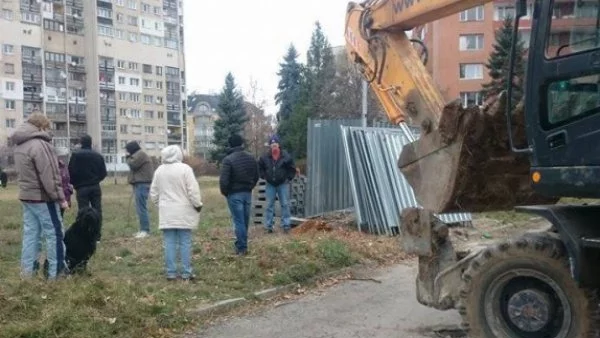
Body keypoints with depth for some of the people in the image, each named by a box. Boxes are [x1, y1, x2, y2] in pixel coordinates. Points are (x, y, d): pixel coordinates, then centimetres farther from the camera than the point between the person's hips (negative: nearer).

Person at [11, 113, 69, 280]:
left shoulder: (19, 145, 12)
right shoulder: (39, 144, -18)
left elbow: (23, 172, 15)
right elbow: (49, 176, -20)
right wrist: (60, 198, -15)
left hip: (26, 196, 9)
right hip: (42, 197, -9)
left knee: (30, 232, 12)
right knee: (54, 234, -2)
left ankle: (27, 269, 14)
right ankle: (56, 271, 0)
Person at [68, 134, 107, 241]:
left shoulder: (76, 155, -8)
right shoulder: (98, 155, 3)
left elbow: (71, 172, -10)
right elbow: (103, 173, 4)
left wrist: (75, 184, 7)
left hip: (82, 188, -3)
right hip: (95, 187, 3)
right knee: (97, 211, 6)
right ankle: (97, 236, 7)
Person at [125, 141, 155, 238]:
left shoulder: (140, 154, -9)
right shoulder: (139, 154, 24)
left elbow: (132, 165, -14)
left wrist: (128, 157, 0)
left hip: (141, 184, -11)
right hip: (140, 183, 11)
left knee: (141, 208, -12)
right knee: (140, 208, 12)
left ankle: (145, 230, -13)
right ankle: (143, 229, 16)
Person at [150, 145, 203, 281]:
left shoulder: (159, 170, 5)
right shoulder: (185, 169, -10)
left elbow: (153, 193, 11)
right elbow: (193, 190, -12)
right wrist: (198, 204, 2)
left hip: (166, 213, 4)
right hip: (183, 212, -3)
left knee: (169, 243, 5)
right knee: (185, 242, 2)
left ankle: (171, 272, 7)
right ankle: (186, 272, 4)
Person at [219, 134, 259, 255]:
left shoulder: (228, 159, -15)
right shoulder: (251, 158, 6)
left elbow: (223, 180, -19)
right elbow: (256, 176, 11)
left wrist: (224, 192, -3)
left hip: (234, 194, -6)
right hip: (248, 193, 6)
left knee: (238, 221, -2)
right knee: (245, 220, 13)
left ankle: (242, 248, -1)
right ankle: (242, 245, 22)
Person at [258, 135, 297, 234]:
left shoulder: (286, 156, -7)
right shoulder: (265, 157, -3)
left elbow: (292, 168, 2)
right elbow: (260, 167, 13)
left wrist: (288, 178, -2)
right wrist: (264, 176, 5)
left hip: (283, 184, -1)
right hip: (270, 185, 1)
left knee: (285, 204, -1)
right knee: (269, 205, 4)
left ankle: (286, 225, 4)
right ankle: (268, 226, 9)